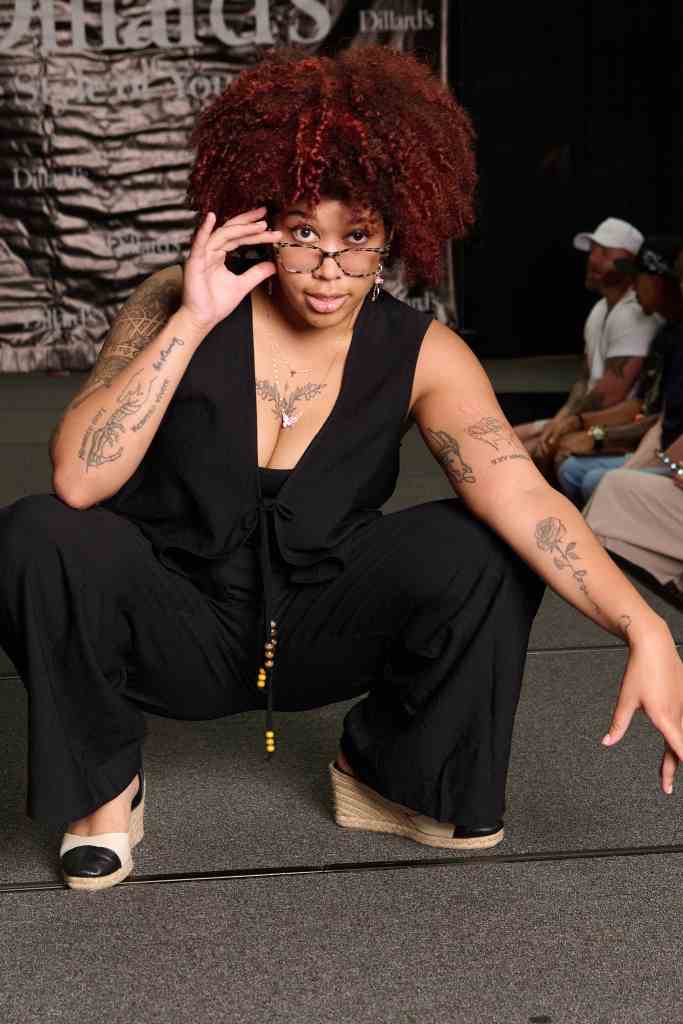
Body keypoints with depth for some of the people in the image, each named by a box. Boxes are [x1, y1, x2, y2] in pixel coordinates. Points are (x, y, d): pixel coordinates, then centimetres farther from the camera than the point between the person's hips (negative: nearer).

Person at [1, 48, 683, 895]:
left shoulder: (419, 355, -13)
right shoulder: (178, 306, -15)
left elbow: (521, 495, -29)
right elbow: (78, 481, -27)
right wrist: (190, 322, -32)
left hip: (316, 631, 1)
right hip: (175, 625, -1)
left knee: (477, 552, -24)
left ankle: (389, 773, 3)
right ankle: (102, 786, -3)